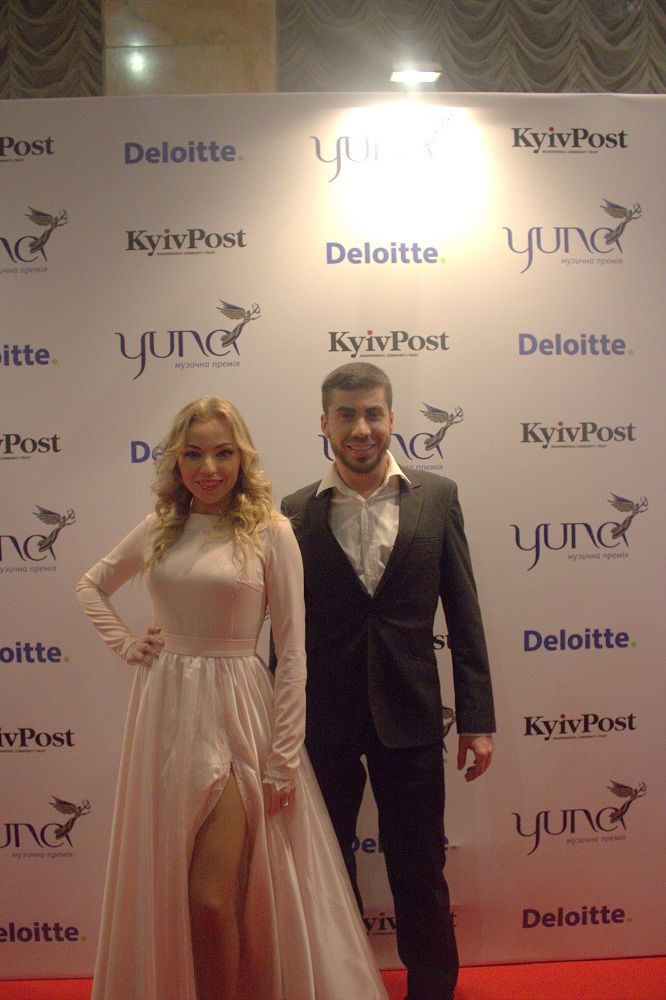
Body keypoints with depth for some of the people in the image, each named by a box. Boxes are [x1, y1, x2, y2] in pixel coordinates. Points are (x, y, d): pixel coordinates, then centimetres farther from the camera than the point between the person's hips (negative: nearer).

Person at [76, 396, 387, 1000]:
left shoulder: (270, 533, -7)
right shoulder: (159, 530, 5)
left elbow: (291, 653, -8)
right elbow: (91, 586, 23)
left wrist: (283, 761, -10)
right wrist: (124, 643, 7)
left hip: (235, 714, -4)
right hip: (164, 710, 4)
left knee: (212, 901, -2)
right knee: (165, 892, 16)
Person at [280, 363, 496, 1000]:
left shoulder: (436, 498, -1)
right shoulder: (298, 512, -2)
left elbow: (463, 613, 0)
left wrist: (477, 717, -2)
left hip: (409, 716, 0)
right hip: (324, 720, 1)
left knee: (420, 871, 12)